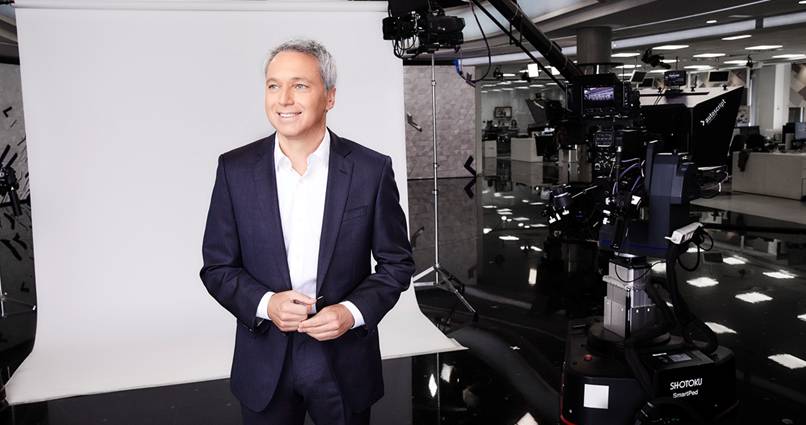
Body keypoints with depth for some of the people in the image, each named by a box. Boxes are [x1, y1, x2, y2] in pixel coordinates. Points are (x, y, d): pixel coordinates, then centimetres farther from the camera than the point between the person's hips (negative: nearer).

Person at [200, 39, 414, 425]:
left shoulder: (371, 170, -8)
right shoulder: (235, 169, -5)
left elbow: (396, 262, -2)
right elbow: (217, 266, 0)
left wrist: (353, 312, -17)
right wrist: (264, 304, -16)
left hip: (345, 360, 0)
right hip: (264, 363, 1)